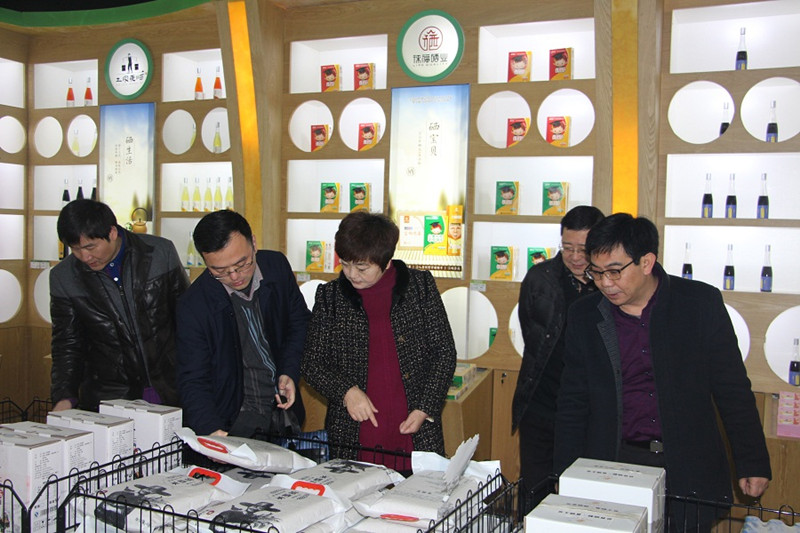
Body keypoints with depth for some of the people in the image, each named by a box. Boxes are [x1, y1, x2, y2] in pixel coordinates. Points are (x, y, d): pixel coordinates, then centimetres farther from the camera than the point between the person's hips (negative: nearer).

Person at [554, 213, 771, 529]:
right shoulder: (584, 316, 1)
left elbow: (733, 390, 2)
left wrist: (753, 464, 2)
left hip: (690, 470, -1)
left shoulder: (702, 303, -4)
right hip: (612, 466, 1)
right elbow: (573, 405, 6)